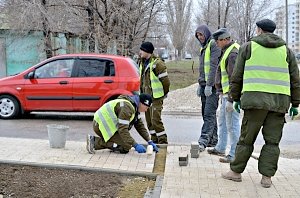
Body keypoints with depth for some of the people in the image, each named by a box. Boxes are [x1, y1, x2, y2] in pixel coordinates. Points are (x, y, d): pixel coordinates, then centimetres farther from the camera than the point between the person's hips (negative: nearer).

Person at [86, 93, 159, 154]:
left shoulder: (135, 107, 9)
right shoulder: (127, 107, -24)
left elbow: (140, 126, 15)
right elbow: (123, 129, -29)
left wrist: (150, 141, 9)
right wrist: (135, 145, -30)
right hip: (101, 125, -10)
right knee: (126, 147, -14)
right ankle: (95, 142, -12)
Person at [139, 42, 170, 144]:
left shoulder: (157, 63, -14)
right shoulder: (143, 63, 13)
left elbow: (165, 80, -13)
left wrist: (164, 94, -4)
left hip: (156, 97, -9)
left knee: (156, 120, -11)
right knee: (149, 120, 11)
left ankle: (163, 141, -2)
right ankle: (154, 140, 22)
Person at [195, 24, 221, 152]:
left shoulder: (213, 45, -8)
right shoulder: (203, 48, 20)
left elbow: (214, 65, -16)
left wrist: (209, 85, -20)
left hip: (212, 85, -9)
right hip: (204, 85, 9)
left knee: (209, 114, -12)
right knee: (206, 113, 10)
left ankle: (203, 141, -18)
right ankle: (213, 140, 17)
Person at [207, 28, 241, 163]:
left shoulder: (233, 54, -18)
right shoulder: (227, 51, 16)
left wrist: (231, 99, -24)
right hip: (226, 94, 11)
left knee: (232, 124, -6)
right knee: (222, 122, 20)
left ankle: (234, 154, 1)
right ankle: (220, 148, 34)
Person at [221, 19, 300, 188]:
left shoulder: (248, 47, 7)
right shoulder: (286, 50, 13)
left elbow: (237, 76, 7)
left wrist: (236, 98, 15)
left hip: (255, 99, -2)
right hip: (280, 101, 2)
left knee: (247, 138, 6)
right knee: (272, 141, 7)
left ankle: (236, 172, 14)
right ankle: (267, 177, 7)